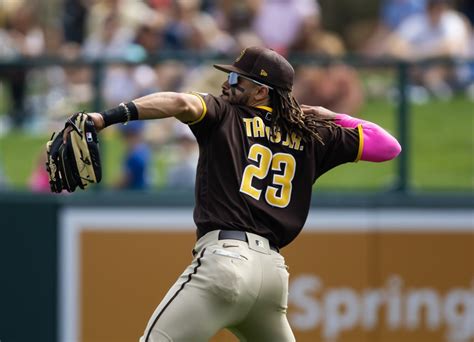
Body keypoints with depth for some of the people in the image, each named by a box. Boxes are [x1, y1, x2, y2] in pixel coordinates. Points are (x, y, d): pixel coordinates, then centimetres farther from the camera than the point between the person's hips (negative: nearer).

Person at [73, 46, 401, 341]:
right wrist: (329, 116, 30)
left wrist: (106, 118, -23)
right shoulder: (312, 136, 18)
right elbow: (387, 145, 19)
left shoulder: (223, 114, 8)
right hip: (275, 270, 6)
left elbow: (181, 103, -13)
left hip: (225, 258, -6)